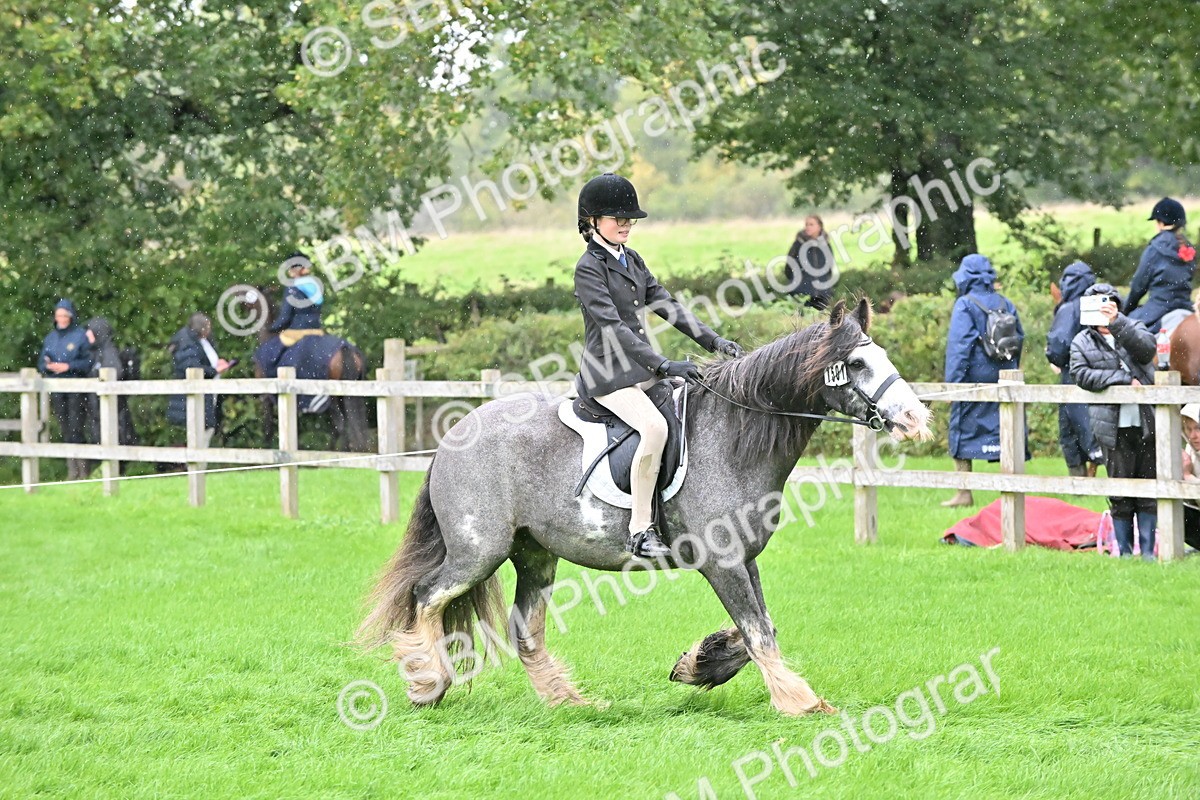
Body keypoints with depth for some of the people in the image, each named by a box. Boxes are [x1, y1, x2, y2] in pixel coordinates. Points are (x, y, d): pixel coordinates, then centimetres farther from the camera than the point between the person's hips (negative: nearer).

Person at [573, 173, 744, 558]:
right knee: (654, 426, -32)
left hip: (643, 369, 9)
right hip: (609, 374, -9)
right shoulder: (589, 268, -11)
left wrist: (713, 341, 1)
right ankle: (640, 530, -27)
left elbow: (667, 305, 14)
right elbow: (612, 327, -21)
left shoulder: (631, 261, 15)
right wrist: (664, 365, -28)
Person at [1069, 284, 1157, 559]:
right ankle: (1124, 552, 9)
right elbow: (1081, 374, -8)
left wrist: (1116, 321, -24)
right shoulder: (1082, 342, 7)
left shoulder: (1132, 330, 9)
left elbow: (1146, 349, -12)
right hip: (1114, 426, -1)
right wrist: (1124, 380, -14)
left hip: (1146, 422, 1)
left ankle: (1147, 551, 11)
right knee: (1119, 493, 1)